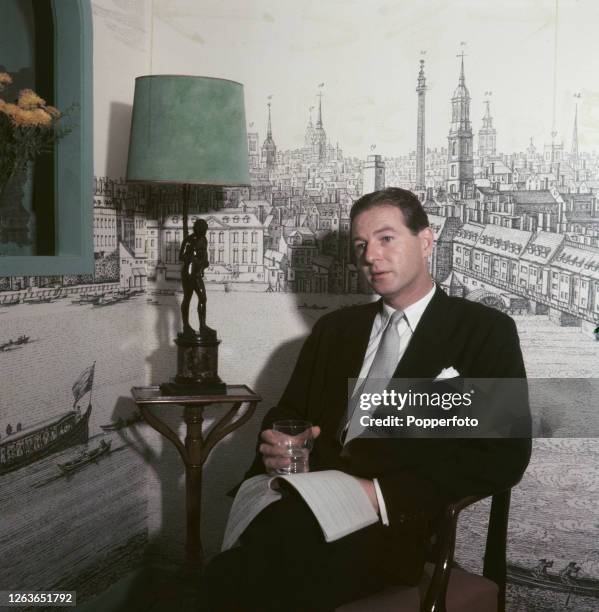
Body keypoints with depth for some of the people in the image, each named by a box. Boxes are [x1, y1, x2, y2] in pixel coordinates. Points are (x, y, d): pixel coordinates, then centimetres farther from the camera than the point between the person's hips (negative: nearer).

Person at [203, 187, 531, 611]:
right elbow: (288, 413, 22)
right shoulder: (335, 328, 21)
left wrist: (384, 494, -16)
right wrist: (275, 446, -4)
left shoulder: (485, 330, 5)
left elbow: (503, 457, -5)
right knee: (231, 572, -29)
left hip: (395, 519, -4)